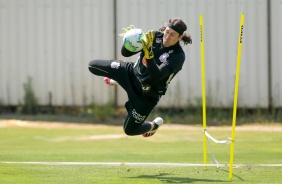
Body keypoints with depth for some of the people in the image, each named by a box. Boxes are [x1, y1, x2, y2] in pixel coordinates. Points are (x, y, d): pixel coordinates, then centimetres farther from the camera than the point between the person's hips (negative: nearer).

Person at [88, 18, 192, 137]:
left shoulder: (178, 56, -29)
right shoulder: (156, 36, -16)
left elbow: (156, 77, -40)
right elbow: (125, 53, -13)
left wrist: (149, 52, -49)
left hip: (147, 95, -5)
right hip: (132, 72, 5)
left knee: (130, 130, 4)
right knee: (93, 66, 4)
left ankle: (154, 125, 38)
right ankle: (118, 80, 37)